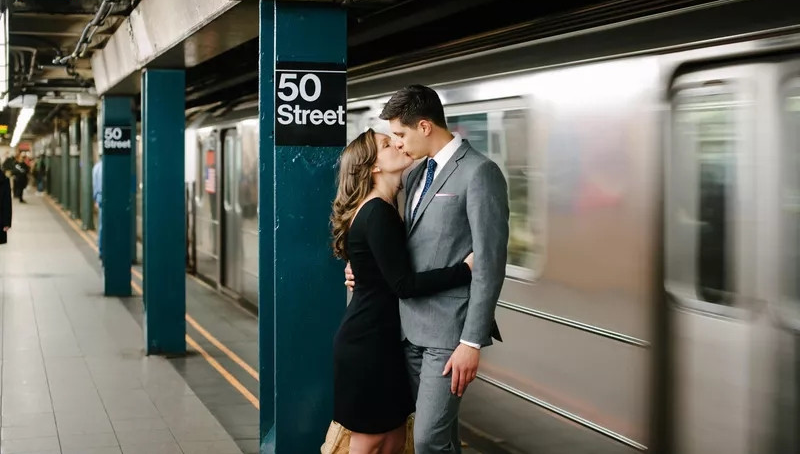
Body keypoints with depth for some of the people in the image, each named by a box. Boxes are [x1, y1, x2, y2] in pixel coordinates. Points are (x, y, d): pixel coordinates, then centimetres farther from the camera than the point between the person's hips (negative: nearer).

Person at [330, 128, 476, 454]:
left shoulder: (379, 209, 13)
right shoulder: (378, 212, -18)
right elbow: (403, 284, -23)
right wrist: (465, 269, -24)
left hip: (381, 339, 10)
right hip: (368, 342, -10)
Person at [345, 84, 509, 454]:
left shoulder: (479, 172, -12)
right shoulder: (415, 174, 14)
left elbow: (489, 263, -16)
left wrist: (471, 341, -18)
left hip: (449, 329, -8)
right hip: (413, 326, 8)